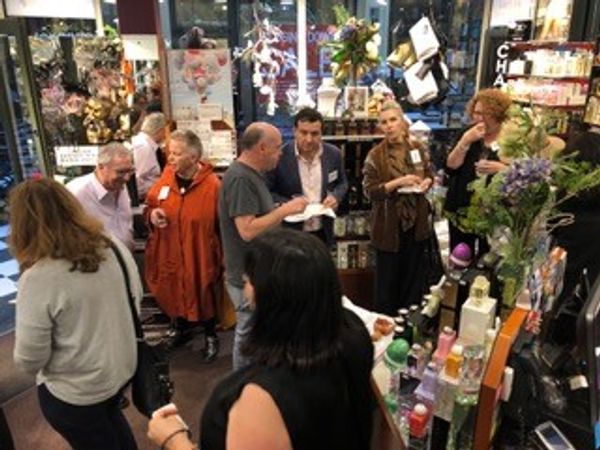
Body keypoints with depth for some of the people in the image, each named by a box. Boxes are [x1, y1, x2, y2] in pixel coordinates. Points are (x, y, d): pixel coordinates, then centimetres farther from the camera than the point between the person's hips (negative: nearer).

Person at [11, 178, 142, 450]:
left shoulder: (38, 277, -28)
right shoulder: (113, 245, -11)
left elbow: (29, 360, -20)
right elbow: (136, 297, 2)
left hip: (74, 392, -5)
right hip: (124, 366, 6)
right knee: (111, 417, 34)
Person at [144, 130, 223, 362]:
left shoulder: (213, 185, -18)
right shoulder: (166, 178, -3)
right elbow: (150, 205, 13)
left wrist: (222, 258, -14)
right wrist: (152, 214, -11)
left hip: (199, 256, -4)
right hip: (168, 253, 5)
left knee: (203, 297, 12)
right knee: (173, 293, 20)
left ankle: (211, 337, 36)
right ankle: (181, 327, 48)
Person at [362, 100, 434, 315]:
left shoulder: (418, 148, 0)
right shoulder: (375, 155, -11)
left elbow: (430, 174, 14)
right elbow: (369, 190, -13)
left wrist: (426, 182, -9)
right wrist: (397, 182, -24)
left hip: (416, 221, 4)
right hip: (389, 224, -4)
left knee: (414, 274, 16)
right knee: (387, 276, 8)